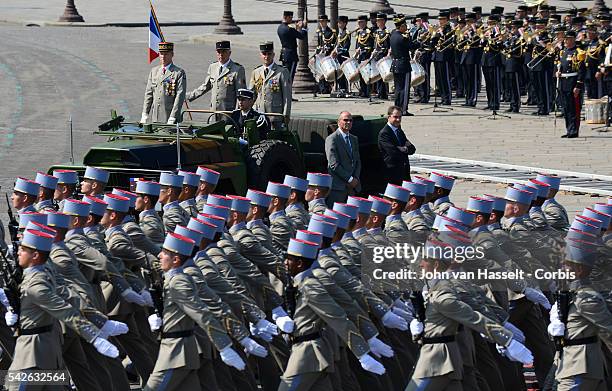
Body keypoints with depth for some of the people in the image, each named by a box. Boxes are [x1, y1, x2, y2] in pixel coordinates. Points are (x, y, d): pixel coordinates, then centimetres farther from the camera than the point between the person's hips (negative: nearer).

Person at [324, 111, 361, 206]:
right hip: (338, 187, -6)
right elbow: (334, 164, -11)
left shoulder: (354, 139, 19)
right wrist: (349, 179, -11)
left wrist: (355, 178, 1)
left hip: (353, 186, 6)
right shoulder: (332, 139, -5)